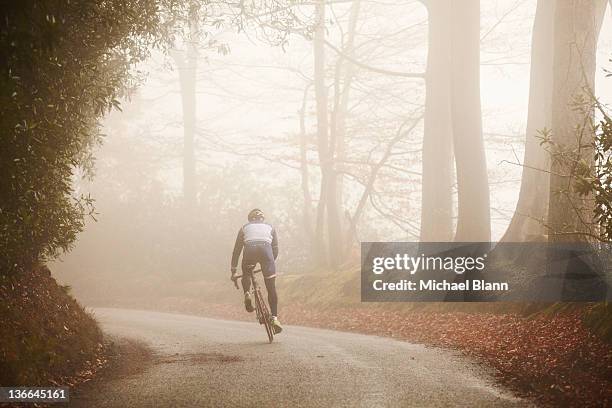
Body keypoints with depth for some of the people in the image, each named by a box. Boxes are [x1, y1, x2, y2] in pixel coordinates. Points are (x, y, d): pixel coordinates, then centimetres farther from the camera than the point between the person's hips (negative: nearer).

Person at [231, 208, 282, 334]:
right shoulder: (269, 227, 32)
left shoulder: (245, 227, 31)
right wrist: (271, 262, 40)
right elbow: (275, 248, 26)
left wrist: (233, 271, 32)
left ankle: (247, 294, 3)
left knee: (246, 274, 31)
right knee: (271, 288, 6)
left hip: (250, 250, 0)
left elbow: (237, 250, 29)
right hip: (266, 249, 0)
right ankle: (274, 317, -1)